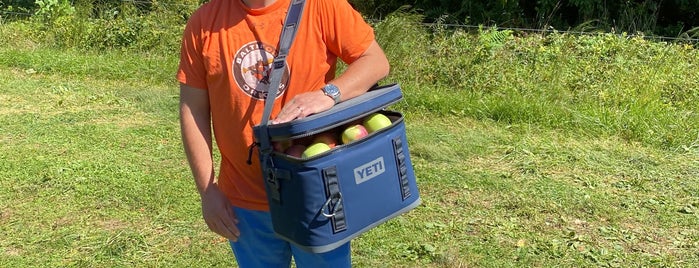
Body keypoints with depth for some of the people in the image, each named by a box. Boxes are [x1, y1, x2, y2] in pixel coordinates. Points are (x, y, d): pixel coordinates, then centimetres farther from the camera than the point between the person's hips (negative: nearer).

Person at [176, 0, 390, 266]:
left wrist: (329, 93, -26)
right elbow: (193, 109, 0)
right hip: (244, 202, 2)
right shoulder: (204, 22, -3)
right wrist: (207, 190, -2)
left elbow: (376, 61, -6)